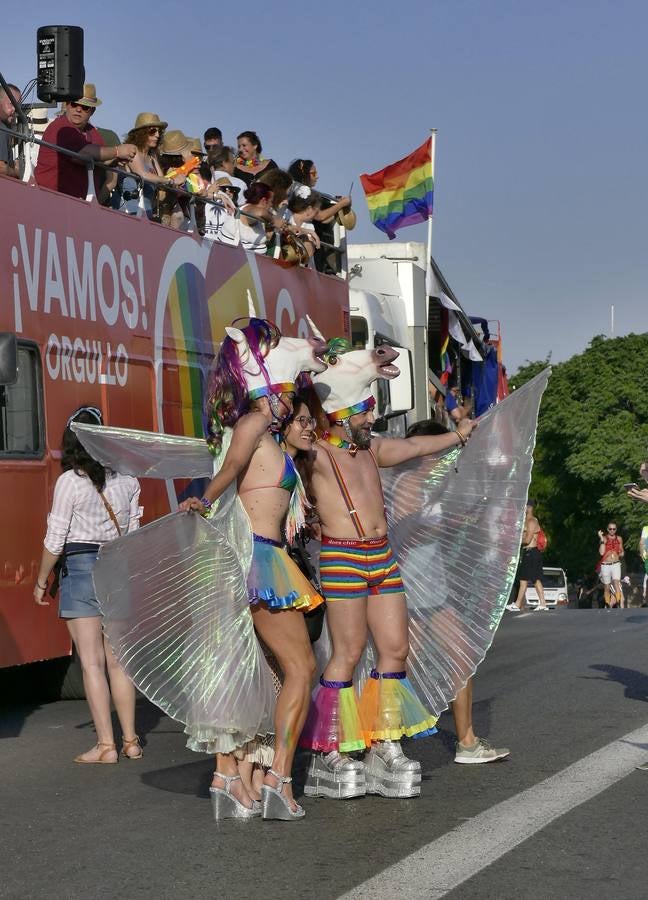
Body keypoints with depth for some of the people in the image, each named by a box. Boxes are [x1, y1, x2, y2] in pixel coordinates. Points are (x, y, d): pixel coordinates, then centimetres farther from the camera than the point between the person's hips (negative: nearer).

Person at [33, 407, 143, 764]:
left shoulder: (70, 482, -10)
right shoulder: (127, 479, 4)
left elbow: (55, 540, -7)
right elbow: (133, 530, 10)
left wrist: (41, 581, 5)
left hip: (82, 567, -5)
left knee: (92, 663, -1)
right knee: (118, 661, 12)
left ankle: (106, 745, -2)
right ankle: (130, 741, 16)